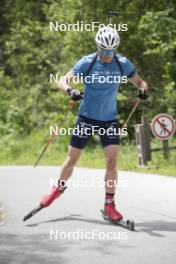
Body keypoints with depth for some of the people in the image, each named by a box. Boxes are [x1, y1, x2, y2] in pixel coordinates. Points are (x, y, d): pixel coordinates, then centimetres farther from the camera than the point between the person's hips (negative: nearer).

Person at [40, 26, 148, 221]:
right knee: (72, 159, 8)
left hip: (109, 119, 1)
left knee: (112, 161, -10)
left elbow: (139, 82, 2)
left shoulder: (123, 64, -7)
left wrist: (143, 89, -22)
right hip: (86, 117, -1)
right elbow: (62, 82, -14)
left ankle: (109, 205, 0)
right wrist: (70, 91, -37)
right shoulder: (87, 63, -13)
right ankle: (58, 188, 35)